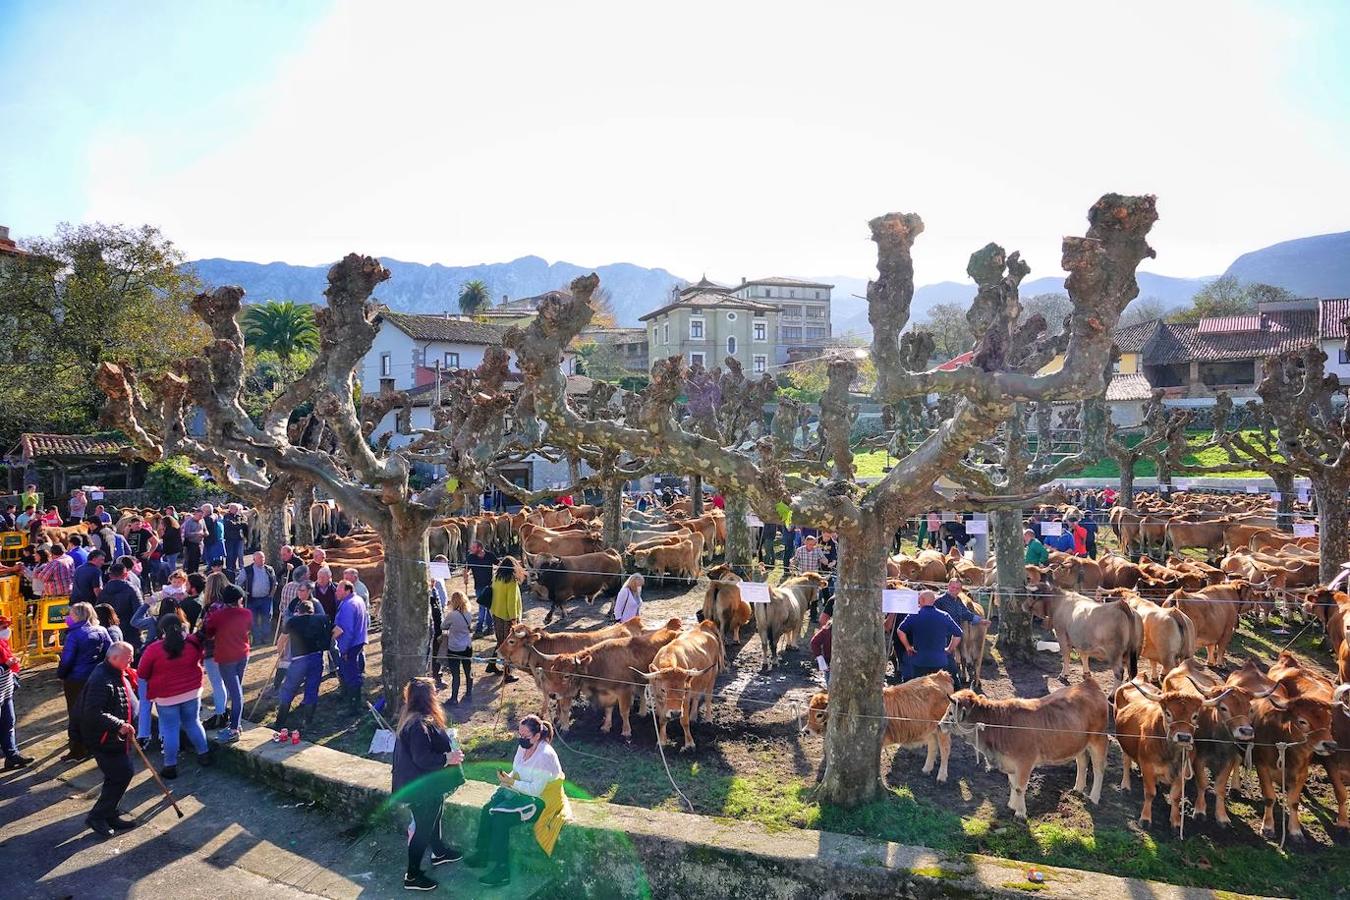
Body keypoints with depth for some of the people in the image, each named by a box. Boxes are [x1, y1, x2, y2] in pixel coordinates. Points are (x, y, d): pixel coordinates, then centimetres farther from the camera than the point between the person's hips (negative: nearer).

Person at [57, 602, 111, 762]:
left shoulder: (74, 635, -17)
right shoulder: (101, 631, 0)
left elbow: (66, 660, -18)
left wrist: (60, 674, -1)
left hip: (76, 681, -6)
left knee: (75, 714, 5)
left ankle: (78, 751, 9)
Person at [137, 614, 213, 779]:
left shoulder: (153, 649, -16)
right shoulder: (193, 643, -7)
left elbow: (141, 674, -6)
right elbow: (201, 657, 14)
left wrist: (157, 675, 13)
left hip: (166, 697, -3)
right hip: (192, 692, 3)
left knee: (170, 730, 7)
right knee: (192, 723, 19)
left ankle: (170, 766, 13)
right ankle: (204, 754, 26)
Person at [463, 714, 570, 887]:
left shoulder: (545, 756, -23)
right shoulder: (523, 747, 3)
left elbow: (536, 789, -24)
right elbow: (517, 771, 15)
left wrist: (512, 783, -21)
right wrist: (508, 778, -5)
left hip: (540, 799, -8)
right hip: (519, 790, 8)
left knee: (500, 816, -23)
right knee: (488, 809, -13)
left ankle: (502, 870, -13)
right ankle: (482, 854, 0)